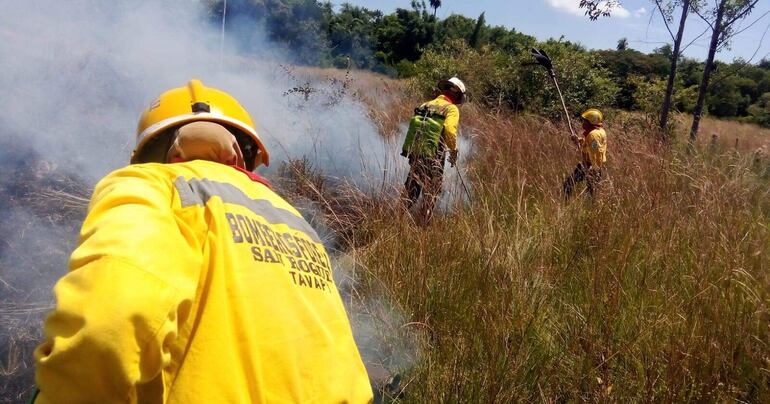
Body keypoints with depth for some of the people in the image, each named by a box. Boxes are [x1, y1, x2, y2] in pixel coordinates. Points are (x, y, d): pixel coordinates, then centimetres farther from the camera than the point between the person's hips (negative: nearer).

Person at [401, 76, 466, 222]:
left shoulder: (426, 105, 10)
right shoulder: (452, 109, -6)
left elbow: (413, 127, 7)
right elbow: (450, 131, -22)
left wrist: (409, 149, 15)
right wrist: (454, 150, -9)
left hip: (414, 153, 5)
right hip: (433, 156, -5)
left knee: (411, 187, 20)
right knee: (432, 191, 10)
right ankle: (425, 220, 14)